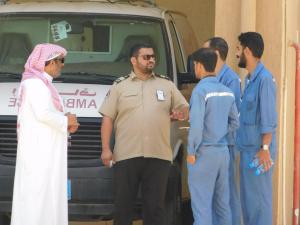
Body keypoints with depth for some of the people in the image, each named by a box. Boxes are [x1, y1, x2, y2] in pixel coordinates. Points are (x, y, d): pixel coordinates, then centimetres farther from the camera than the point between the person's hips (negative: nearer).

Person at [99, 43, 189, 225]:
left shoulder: (167, 85, 15)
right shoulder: (120, 86, 10)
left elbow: (184, 108, 18)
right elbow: (108, 118, 7)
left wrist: (182, 113, -8)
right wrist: (106, 148, -2)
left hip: (159, 155, 1)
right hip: (126, 155, -1)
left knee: (155, 205, 2)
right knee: (123, 204, 1)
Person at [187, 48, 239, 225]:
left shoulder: (201, 90, -14)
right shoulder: (227, 91, 8)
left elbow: (196, 124, -18)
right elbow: (235, 123, 15)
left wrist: (191, 152, -9)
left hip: (205, 151, -7)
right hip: (223, 150, 7)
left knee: (202, 204, -4)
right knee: (223, 203, 12)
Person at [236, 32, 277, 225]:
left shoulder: (264, 79, -15)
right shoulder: (249, 79, 13)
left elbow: (269, 118, -18)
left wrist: (265, 148, -20)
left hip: (258, 150, -9)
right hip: (248, 149, 9)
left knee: (259, 197, -5)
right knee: (248, 197, 12)